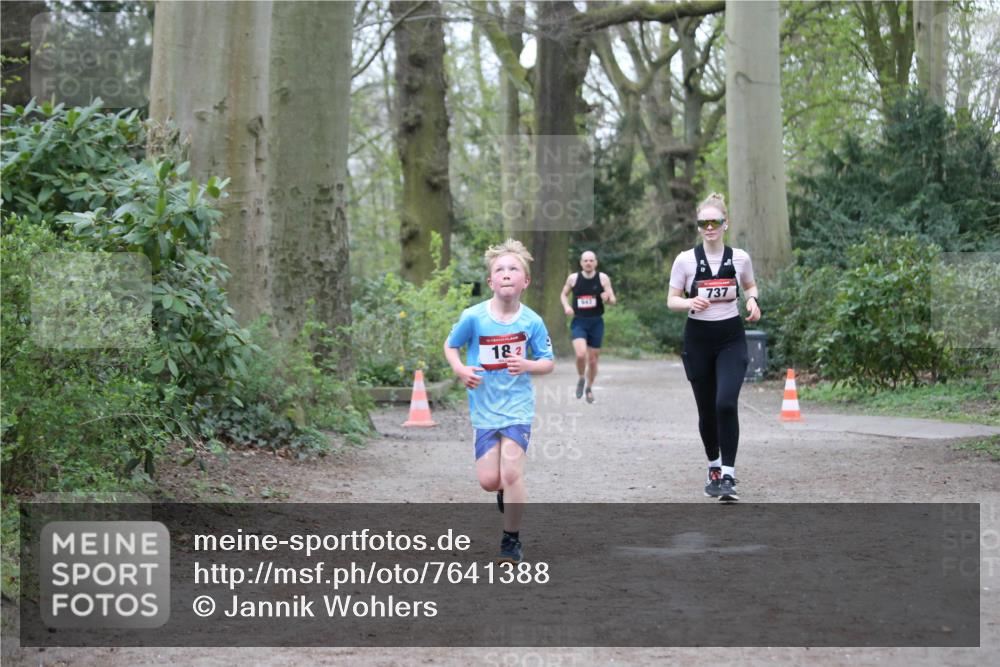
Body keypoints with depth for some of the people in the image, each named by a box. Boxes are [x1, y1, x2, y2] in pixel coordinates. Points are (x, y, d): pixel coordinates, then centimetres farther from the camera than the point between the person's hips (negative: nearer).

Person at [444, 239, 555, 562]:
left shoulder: (532, 321, -9)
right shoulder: (473, 317, -11)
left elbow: (548, 363, 0)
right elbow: (450, 346, 5)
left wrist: (528, 365, -20)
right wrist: (461, 370, -14)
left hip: (518, 405, -1)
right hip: (485, 406, 1)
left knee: (511, 472, -13)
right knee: (488, 481, 0)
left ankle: (511, 541, 2)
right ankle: (507, 491, 37)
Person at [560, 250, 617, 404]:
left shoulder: (603, 278, -3)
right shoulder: (573, 278, -1)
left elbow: (613, 301, 0)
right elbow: (563, 294, 15)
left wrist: (607, 298, -24)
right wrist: (566, 306, -6)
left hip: (596, 322, 1)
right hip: (579, 322, -1)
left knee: (593, 359, 8)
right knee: (581, 354, -23)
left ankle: (589, 388, 32)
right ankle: (581, 378, 8)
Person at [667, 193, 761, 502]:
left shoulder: (739, 257, -1)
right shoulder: (685, 260, -4)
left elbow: (750, 286, 18)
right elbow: (671, 301, -1)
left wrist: (752, 300, -4)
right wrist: (690, 302, -22)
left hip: (731, 339, -1)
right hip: (698, 339, 1)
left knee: (726, 403, -18)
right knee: (706, 410, 9)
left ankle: (728, 476, -13)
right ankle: (714, 468, 31)